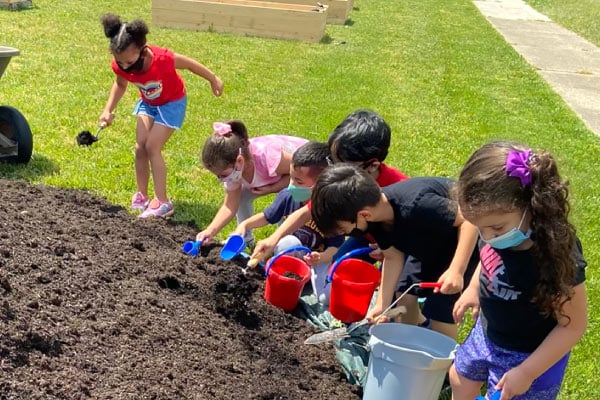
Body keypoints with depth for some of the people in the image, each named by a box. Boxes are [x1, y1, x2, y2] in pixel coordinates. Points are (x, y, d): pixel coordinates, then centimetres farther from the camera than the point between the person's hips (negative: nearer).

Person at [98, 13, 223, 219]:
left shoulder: (162, 59, -39)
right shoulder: (120, 64, -24)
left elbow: (189, 63, -18)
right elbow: (120, 84, 0)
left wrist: (213, 80, -4)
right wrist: (108, 110, -10)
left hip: (172, 102, -5)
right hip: (147, 102, 5)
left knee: (152, 147, -13)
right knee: (140, 147, -3)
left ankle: (162, 202, -7)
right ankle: (142, 196, 11)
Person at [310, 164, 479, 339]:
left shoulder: (417, 206, -41)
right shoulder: (376, 217, -16)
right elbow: (393, 257, -6)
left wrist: (456, 270, -40)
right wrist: (382, 305, -12)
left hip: (466, 241, -7)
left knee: (440, 309, -12)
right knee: (403, 293, 5)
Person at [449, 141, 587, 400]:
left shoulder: (558, 257, -37)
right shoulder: (497, 221, -20)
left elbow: (572, 326, -26)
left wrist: (527, 372, -22)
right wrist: (474, 288, 3)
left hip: (530, 356, -7)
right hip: (486, 333, 7)